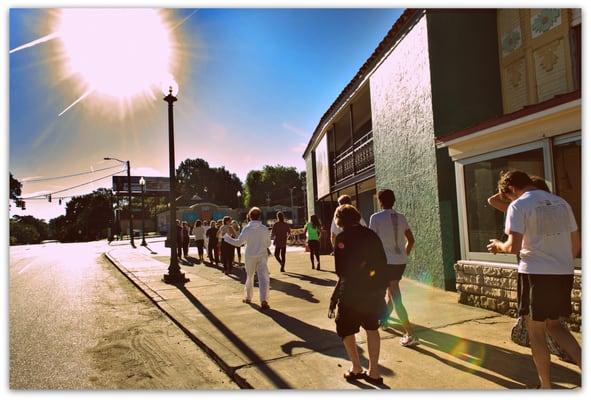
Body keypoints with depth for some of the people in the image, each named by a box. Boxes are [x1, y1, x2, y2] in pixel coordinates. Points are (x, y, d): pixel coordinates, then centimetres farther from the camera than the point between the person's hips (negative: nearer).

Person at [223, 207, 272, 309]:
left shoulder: (247, 228, -10)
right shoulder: (265, 229, -6)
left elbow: (238, 242, -7)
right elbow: (268, 244, 3)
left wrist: (226, 237, 6)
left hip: (250, 257, 1)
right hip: (262, 256, -1)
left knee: (249, 277, 19)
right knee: (263, 278, -4)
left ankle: (248, 297, 33)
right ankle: (264, 300, -18)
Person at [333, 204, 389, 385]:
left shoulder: (342, 237, -10)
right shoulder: (371, 234, 4)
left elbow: (340, 270, -13)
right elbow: (383, 263, 5)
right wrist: (382, 287, 11)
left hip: (352, 291, -5)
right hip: (375, 289, 5)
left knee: (345, 328, 17)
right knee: (372, 328, 21)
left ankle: (356, 368, 19)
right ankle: (374, 372, 23)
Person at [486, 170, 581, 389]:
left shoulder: (519, 205, -9)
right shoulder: (561, 202, 11)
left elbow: (514, 246, -18)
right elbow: (576, 244, 14)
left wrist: (499, 245, 2)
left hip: (536, 273, -6)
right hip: (564, 273, 7)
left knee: (536, 332, 9)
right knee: (553, 324, 24)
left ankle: (546, 385, 19)